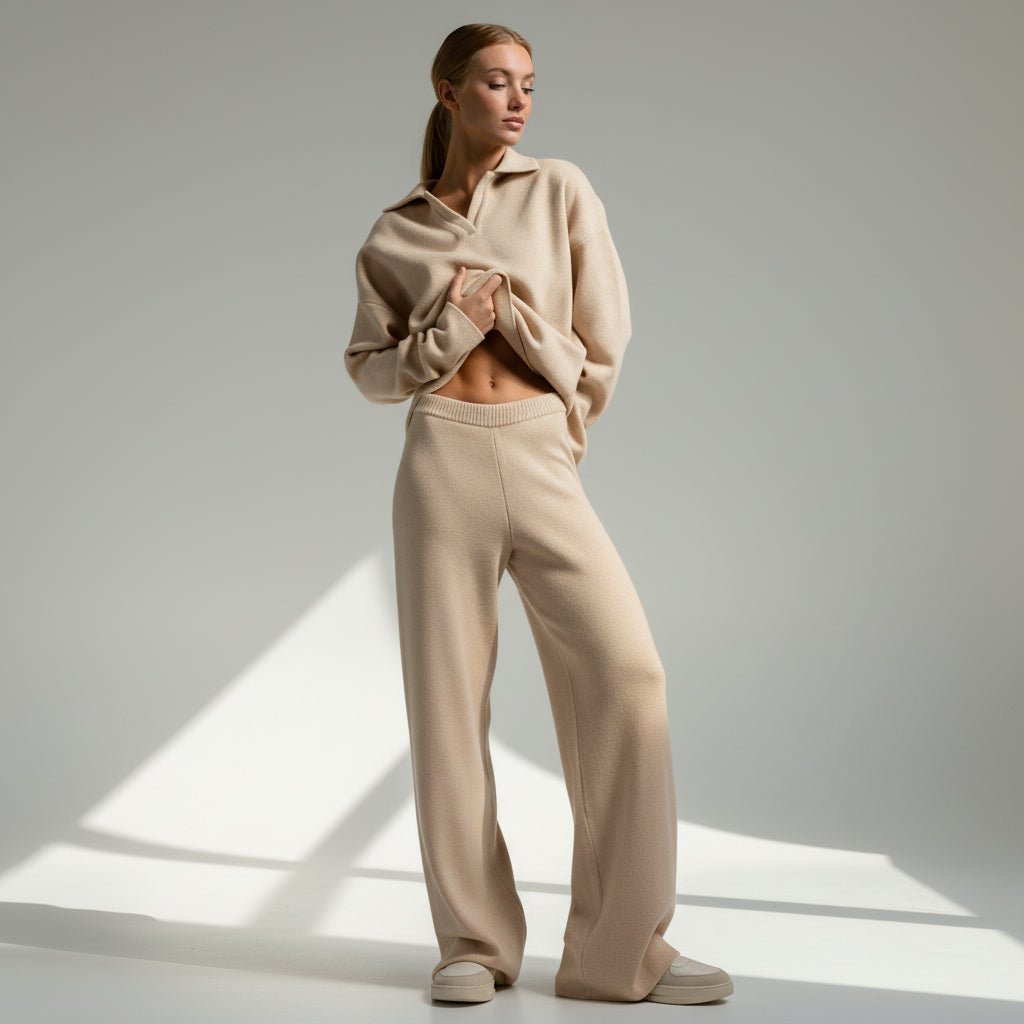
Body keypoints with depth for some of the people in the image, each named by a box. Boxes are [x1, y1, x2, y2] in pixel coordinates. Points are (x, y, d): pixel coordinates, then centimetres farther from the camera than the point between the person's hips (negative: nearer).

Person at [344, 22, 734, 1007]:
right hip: (442, 462, 0)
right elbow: (368, 367, 13)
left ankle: (624, 947, -2)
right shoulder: (394, 235, 10)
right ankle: (474, 942, 11)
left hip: (544, 463, 0)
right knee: (449, 693, -1)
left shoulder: (561, 191, 8)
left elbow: (603, 343, 8)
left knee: (625, 675, -11)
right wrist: (449, 334, -4)